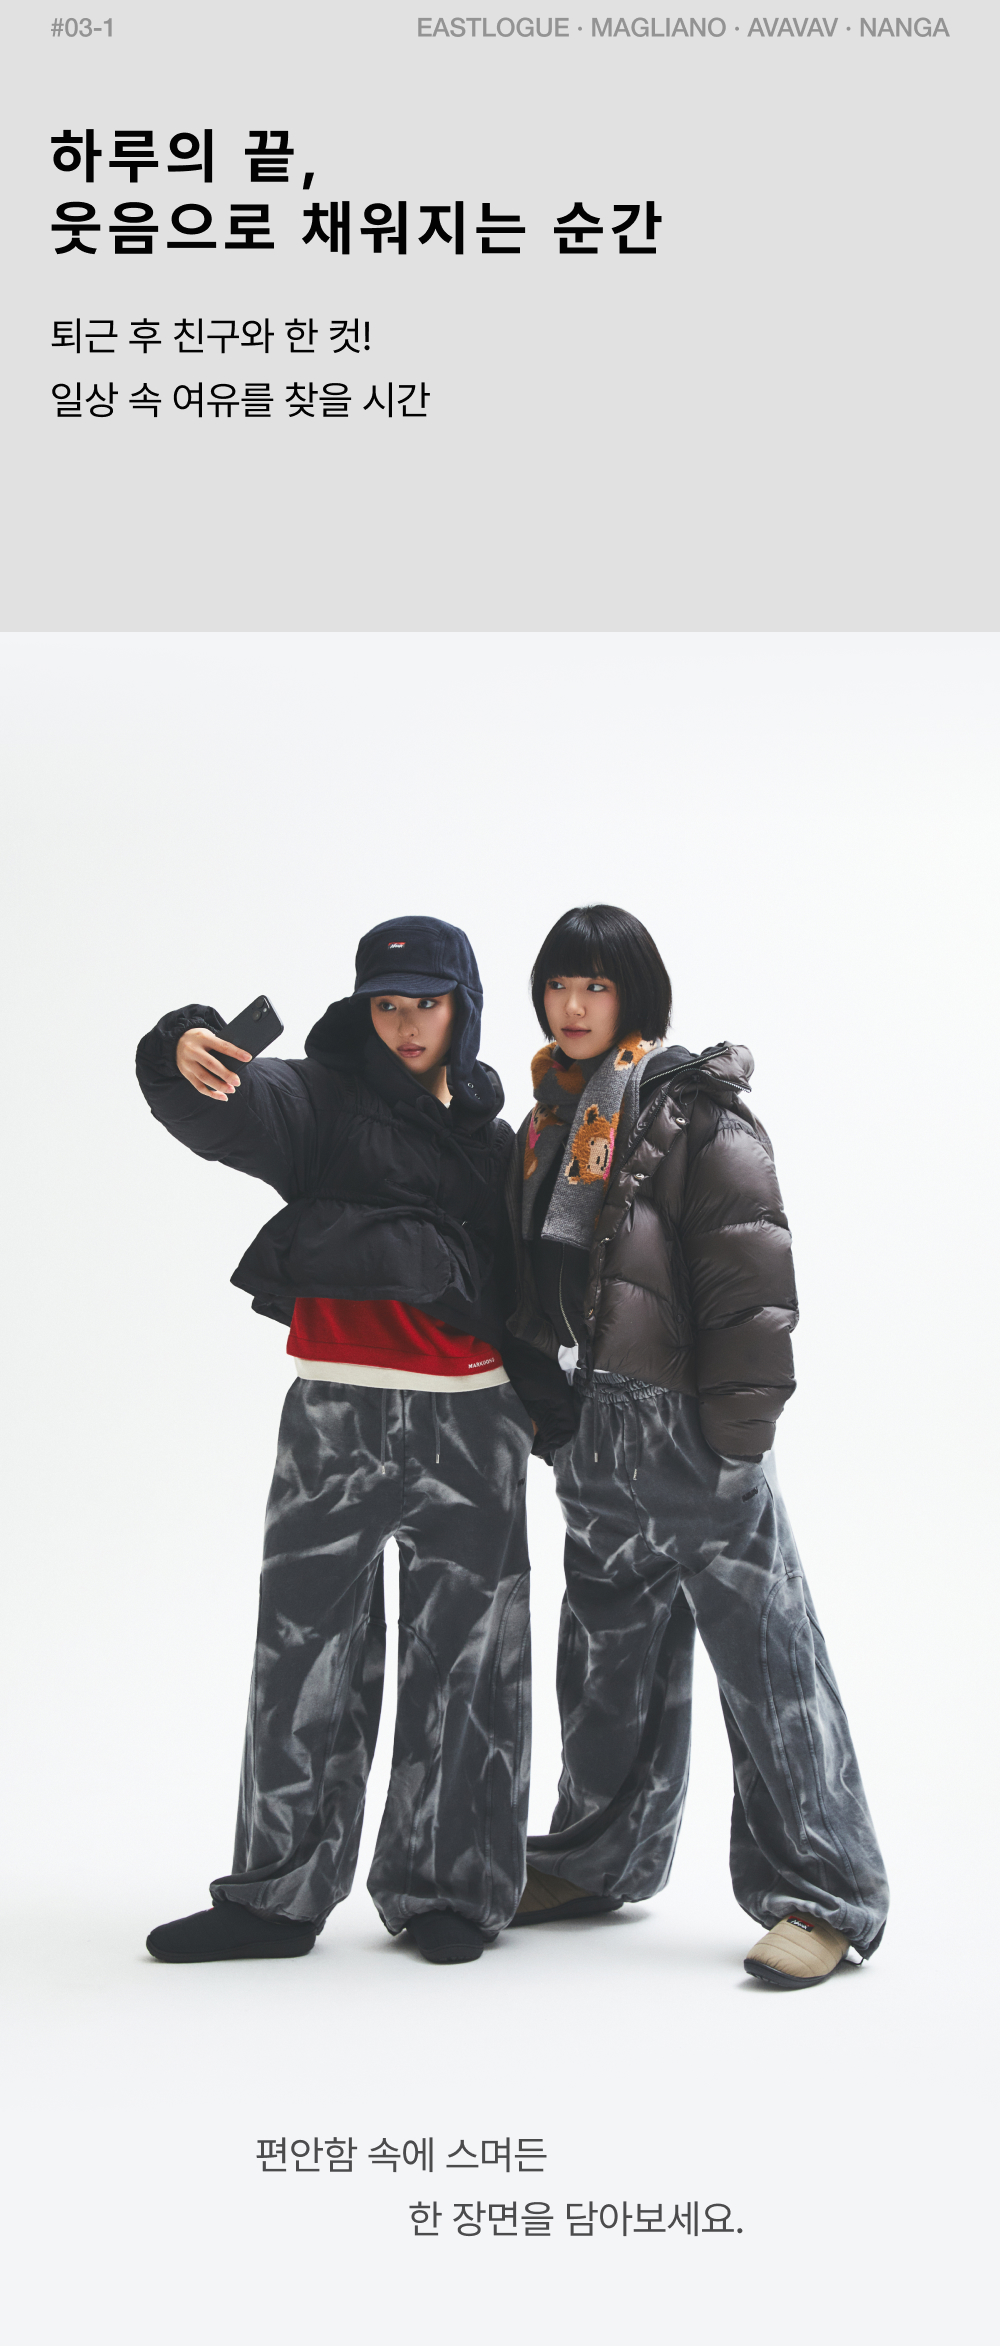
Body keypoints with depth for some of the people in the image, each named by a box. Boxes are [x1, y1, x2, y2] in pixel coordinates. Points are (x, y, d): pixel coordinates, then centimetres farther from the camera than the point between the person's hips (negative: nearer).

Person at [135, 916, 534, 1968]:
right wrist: (185, 1054, -38)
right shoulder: (321, 1100, 3)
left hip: (469, 1418, 3)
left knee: (464, 1661, 6)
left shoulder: (491, 1136, 15)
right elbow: (232, 1111, -18)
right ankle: (280, 1894, 12)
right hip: (337, 1415, -2)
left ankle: (447, 1891, 17)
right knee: (306, 1651, 2)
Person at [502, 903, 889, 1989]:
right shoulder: (548, 1124, 14)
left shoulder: (696, 1113, -11)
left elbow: (750, 1276, -16)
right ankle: (601, 1858, 33)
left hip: (689, 1423, -8)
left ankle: (822, 1897, 5)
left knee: (765, 1655, -3)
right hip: (593, 1431, 8)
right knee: (610, 1653, 18)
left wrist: (738, 1431, -19)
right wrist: (546, 1407, 16)